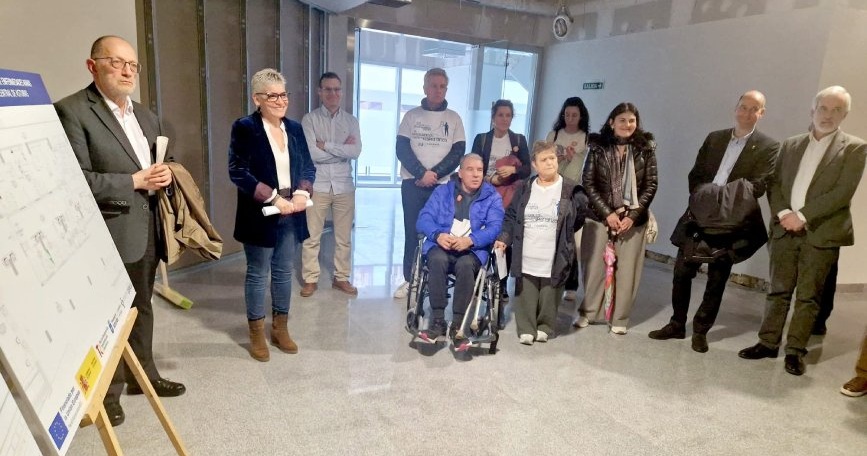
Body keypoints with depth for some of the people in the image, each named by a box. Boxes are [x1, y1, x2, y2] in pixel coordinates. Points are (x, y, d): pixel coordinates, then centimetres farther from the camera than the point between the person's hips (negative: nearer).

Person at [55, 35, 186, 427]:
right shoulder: (71, 111, -12)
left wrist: (163, 176, -1)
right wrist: (135, 181, -19)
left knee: (141, 307, 19)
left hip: (147, 228, 7)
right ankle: (107, 392, 23)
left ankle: (143, 374, 35)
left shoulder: (146, 116, 13)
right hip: (109, 233, -7)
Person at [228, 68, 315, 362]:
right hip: (260, 215, -5)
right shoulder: (244, 128, -7)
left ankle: (280, 329, 28)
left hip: (291, 214, 5)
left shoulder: (295, 128, 9)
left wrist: (302, 193, -10)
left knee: (284, 272, 13)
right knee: (258, 274, 6)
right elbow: (238, 172, -14)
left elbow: (308, 167, 10)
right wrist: (274, 198, -20)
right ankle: (257, 335, 21)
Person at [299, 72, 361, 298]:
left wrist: (326, 145, -13)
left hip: (344, 186, 2)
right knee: (311, 236, 4)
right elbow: (311, 153, -14)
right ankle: (310, 279, 17)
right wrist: (342, 148, -9)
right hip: (317, 185, -2)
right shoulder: (309, 119, -1)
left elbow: (356, 152, -9)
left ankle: (341, 277, 23)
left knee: (344, 237, 9)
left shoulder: (351, 121, 6)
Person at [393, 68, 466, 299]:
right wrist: (422, 173, -13)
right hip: (412, 183, 0)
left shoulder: (453, 118, 8)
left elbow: (458, 152, 0)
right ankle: (410, 279, 11)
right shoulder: (412, 115, 7)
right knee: (412, 232, 3)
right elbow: (401, 149, -1)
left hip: (442, 185, 0)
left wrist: (434, 174, -12)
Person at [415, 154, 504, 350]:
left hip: (473, 249, -1)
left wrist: (470, 240, -24)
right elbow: (424, 218, 2)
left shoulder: (492, 197, 9)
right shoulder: (442, 191, 14)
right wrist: (438, 235, -20)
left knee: (465, 265, -35)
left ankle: (457, 325, -24)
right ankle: (437, 321, -25)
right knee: (437, 259, -34)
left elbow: (495, 228, -6)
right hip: (442, 246, 1)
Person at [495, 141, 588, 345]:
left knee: (549, 297, 11)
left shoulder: (571, 190, -4)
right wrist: (504, 239, -4)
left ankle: (545, 327, 31)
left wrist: (561, 235, 9)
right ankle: (526, 328, 23)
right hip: (526, 257, 2)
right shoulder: (525, 187, 3)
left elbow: (580, 216, 8)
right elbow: (511, 217, 7)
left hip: (554, 259, -1)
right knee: (526, 296, 8)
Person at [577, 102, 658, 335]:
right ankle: (587, 312, 20)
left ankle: (620, 318, 17)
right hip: (600, 216, 0)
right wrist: (608, 213, -11)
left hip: (633, 218, 1)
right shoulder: (598, 146, 0)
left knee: (627, 269, 4)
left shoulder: (646, 149, 2)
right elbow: (588, 183, -3)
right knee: (595, 265, 4)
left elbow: (651, 185, 1)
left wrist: (633, 215, -9)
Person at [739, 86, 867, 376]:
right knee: (778, 291, 9)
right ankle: (768, 343, 17)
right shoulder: (790, 145, 12)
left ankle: (795, 350, 14)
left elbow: (843, 192, -10)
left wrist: (802, 216, -16)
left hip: (821, 233, -3)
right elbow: (774, 183, 8)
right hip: (785, 230, 3)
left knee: (808, 296, 4)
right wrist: (782, 213, -9)